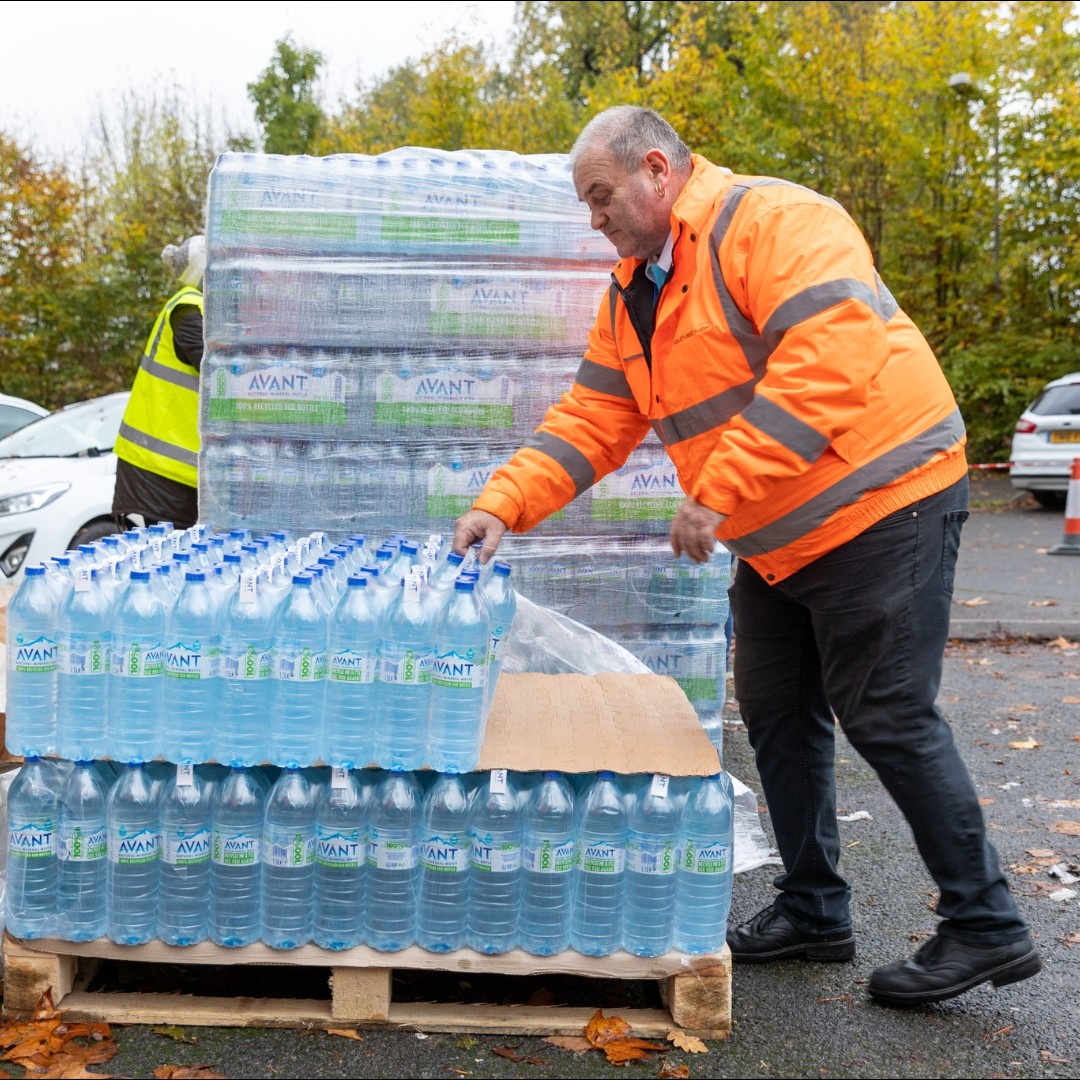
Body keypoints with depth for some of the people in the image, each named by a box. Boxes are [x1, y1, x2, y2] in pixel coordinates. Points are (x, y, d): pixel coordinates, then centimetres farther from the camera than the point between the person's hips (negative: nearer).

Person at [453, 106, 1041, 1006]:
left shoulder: (775, 222, -17)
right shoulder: (634, 295, 11)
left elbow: (824, 367, -29)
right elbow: (590, 419, 9)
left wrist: (717, 494, -29)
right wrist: (503, 504, -4)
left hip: (881, 509, -9)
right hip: (777, 541, 9)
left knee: (887, 719, -6)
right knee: (777, 713, 12)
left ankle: (986, 927, 9)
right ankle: (813, 912, 28)